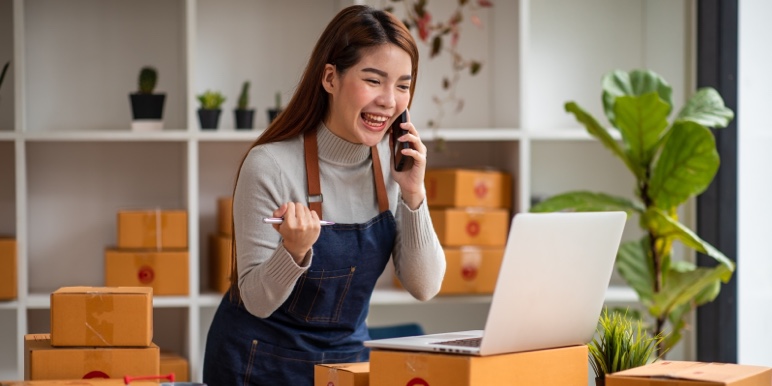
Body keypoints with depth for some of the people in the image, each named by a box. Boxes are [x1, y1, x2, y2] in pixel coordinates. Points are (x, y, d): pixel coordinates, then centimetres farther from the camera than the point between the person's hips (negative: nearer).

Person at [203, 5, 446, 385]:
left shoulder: (393, 162, -4)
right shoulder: (270, 165, -18)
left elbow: (424, 288, -5)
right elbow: (257, 302, -13)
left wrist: (413, 193, -15)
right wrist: (295, 250, -31)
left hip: (349, 355, 4)